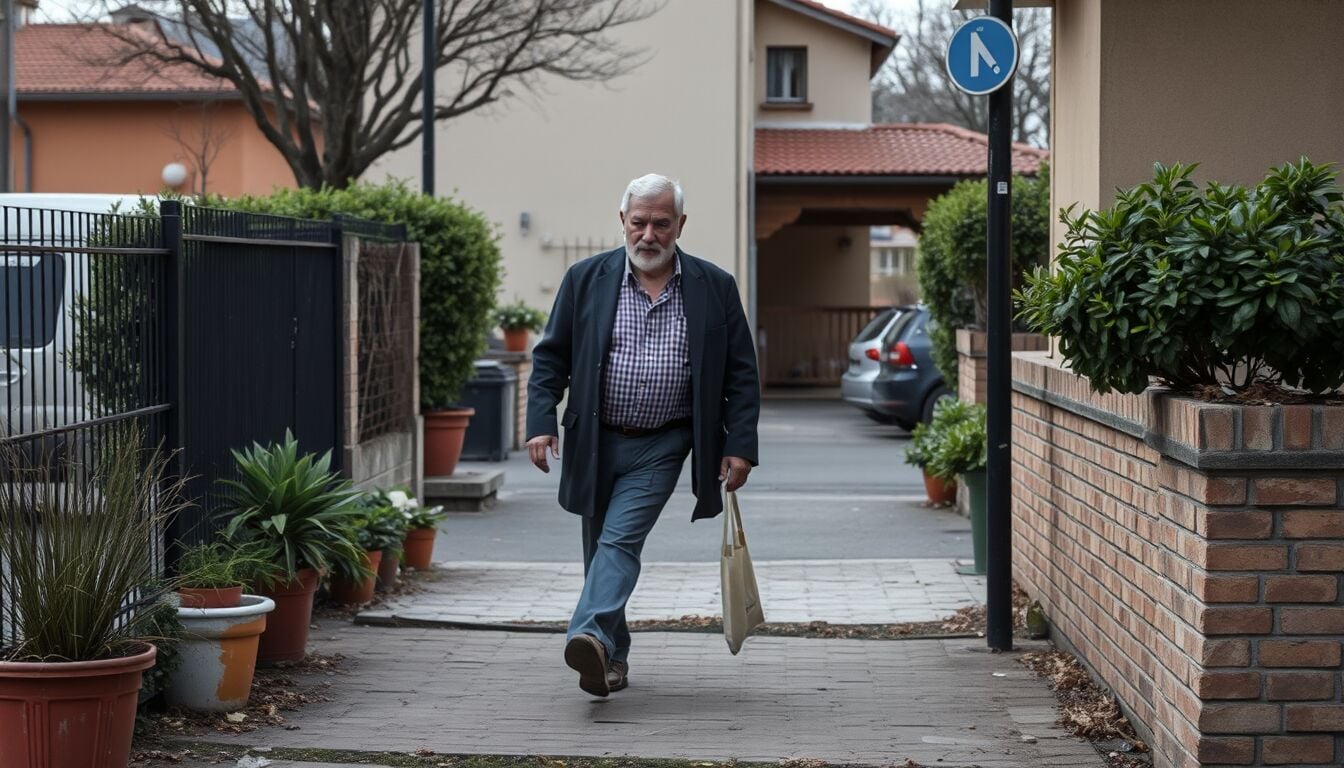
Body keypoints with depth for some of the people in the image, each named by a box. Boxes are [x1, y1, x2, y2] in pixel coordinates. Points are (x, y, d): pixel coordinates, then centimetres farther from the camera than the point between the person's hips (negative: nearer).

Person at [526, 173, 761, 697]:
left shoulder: (715, 288, -2)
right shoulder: (586, 279, 0)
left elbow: (741, 374, 2)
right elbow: (550, 357, 3)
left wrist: (740, 446, -5)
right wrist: (541, 423, -9)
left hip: (662, 445, -2)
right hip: (595, 442, 3)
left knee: (621, 539, -18)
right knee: (599, 548, 9)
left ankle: (591, 638, -31)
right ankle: (612, 658, 21)